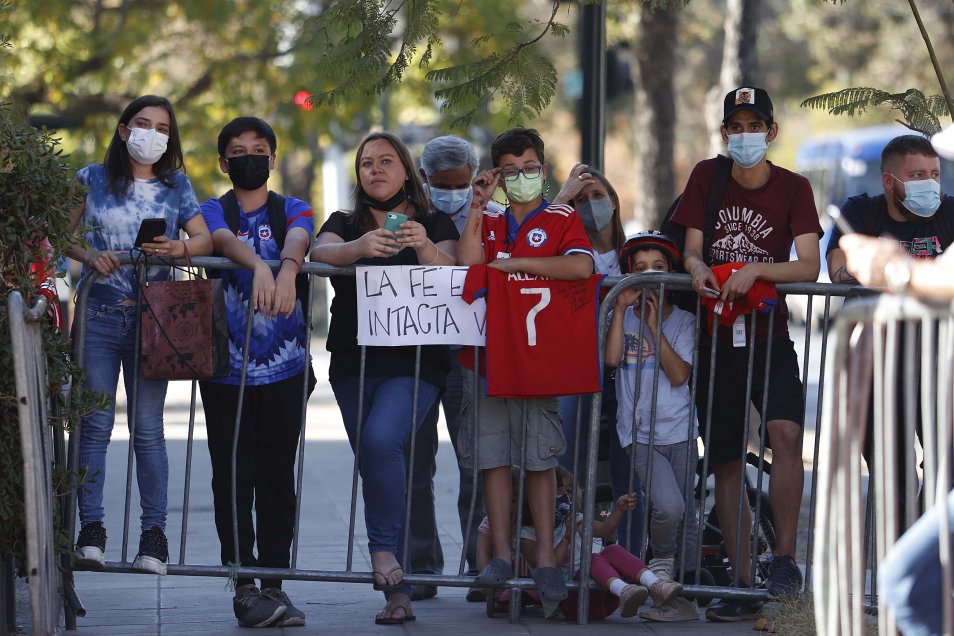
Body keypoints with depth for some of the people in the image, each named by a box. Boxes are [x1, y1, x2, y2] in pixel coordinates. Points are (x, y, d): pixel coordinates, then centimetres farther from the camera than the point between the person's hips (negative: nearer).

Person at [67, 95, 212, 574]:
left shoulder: (176, 185, 12)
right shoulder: (93, 179, 10)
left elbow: (204, 239, 5)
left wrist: (178, 249, -17)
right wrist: (89, 256, -10)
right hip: (99, 314, 0)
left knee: (147, 427, -3)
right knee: (95, 423, -5)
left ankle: (154, 533, 1)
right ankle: (91, 528, -3)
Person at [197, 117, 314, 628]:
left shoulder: (292, 211, 10)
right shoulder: (212, 212, 7)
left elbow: (297, 240, -14)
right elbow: (227, 241, -16)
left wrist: (288, 268, -39)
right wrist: (259, 265, -39)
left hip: (283, 368, 0)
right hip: (226, 368, 0)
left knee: (277, 479, 2)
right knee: (232, 479, -1)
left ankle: (273, 582, 6)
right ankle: (244, 586, 1)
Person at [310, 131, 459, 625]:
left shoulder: (435, 226, 9)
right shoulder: (345, 224, 14)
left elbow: (453, 273, -9)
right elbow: (322, 251, -8)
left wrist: (425, 248, -31)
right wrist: (360, 247, -30)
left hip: (415, 363, -3)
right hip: (354, 362, 3)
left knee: (381, 439, -28)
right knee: (376, 471, 2)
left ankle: (385, 549, -19)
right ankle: (397, 590, 6)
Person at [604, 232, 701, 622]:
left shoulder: (682, 321, 4)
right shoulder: (623, 316, 5)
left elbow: (679, 375, -9)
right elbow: (612, 358, -14)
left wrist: (655, 327, -13)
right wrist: (621, 307, -12)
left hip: (679, 432, 2)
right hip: (639, 433, -2)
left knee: (685, 513, 3)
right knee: (668, 506, -22)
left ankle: (683, 591, 12)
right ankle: (661, 561, 5)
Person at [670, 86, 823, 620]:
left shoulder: (794, 188, -2)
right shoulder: (707, 177, 4)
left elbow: (809, 266, -11)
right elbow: (691, 249, 4)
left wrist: (755, 270, -27)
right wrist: (696, 266, -20)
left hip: (769, 334, -2)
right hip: (715, 336, 2)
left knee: (786, 433, -26)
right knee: (726, 461, 4)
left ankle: (785, 557, -17)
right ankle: (743, 585, 9)